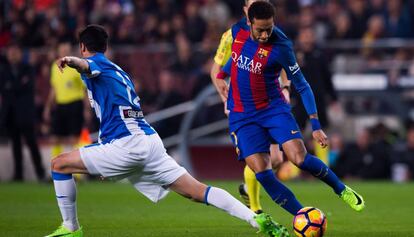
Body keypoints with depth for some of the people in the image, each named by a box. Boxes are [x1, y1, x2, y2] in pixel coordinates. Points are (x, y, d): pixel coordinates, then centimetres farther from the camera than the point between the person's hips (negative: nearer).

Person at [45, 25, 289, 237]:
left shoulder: (97, 63, 4)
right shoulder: (119, 71, 29)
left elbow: (86, 66, -24)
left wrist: (71, 61, -47)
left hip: (127, 145, -8)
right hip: (151, 140, 8)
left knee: (60, 164, 5)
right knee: (197, 191, 1)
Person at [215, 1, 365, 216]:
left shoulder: (280, 47, -17)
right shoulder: (237, 31, -5)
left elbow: (302, 86, -9)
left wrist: (315, 125, -13)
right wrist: (221, 75, 19)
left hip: (273, 108, -3)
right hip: (241, 116, 3)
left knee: (300, 159, -20)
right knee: (262, 173, -13)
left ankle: (342, 190, 6)